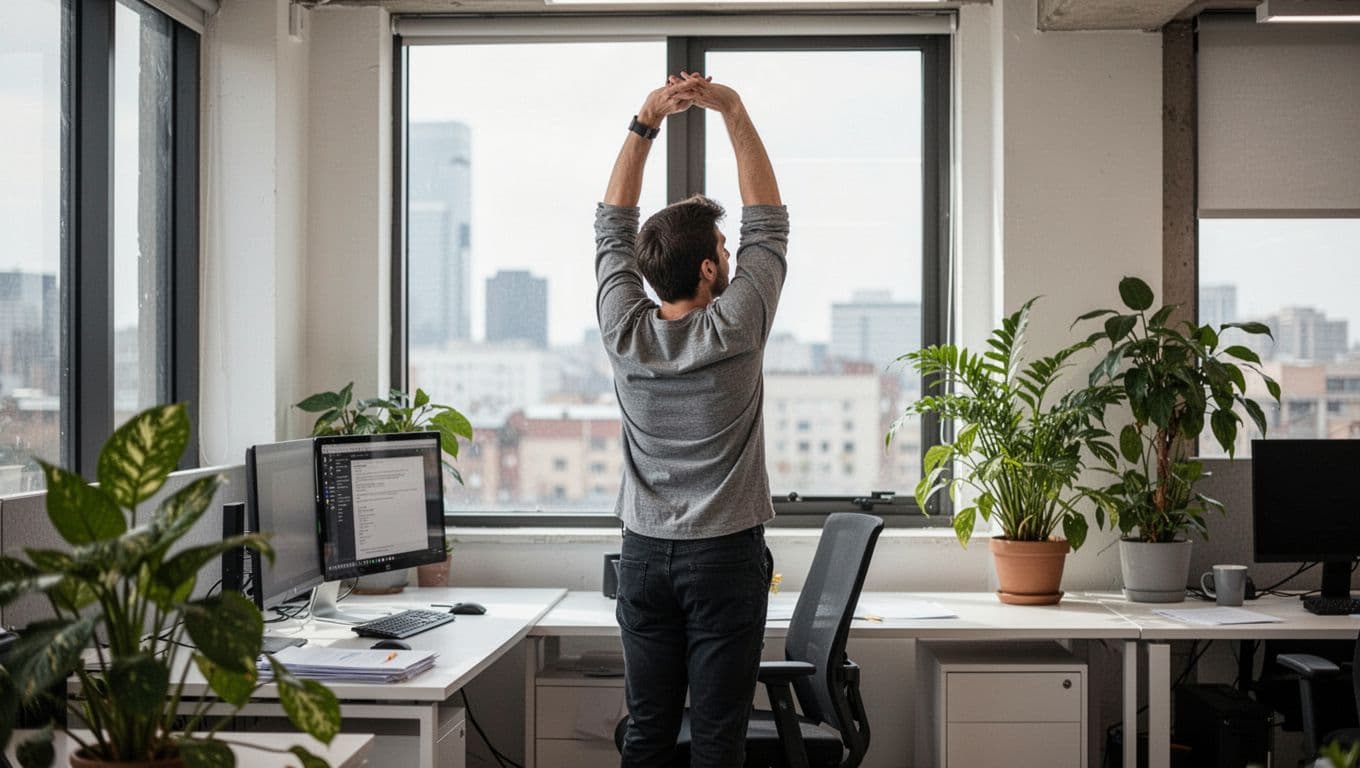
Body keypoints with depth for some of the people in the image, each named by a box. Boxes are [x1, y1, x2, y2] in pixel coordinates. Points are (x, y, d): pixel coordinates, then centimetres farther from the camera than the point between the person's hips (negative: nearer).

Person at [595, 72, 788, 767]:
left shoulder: (624, 331, -6)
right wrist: (734, 113, 1)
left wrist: (644, 123, 5)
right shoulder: (735, 328, -14)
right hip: (726, 554, -4)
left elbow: (612, 226, 7)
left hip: (645, 554, 4)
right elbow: (768, 220, -2)